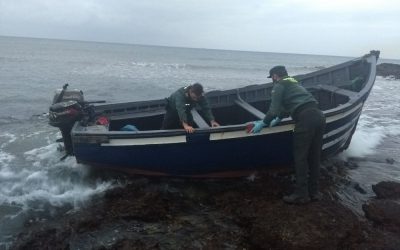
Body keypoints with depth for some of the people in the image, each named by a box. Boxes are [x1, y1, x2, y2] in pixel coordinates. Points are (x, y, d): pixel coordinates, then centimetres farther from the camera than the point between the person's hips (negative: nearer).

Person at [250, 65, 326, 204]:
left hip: (305, 119, -8)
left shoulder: (279, 85, 5)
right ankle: (313, 192, 21)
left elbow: (274, 109, -3)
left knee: (300, 158, 0)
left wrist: (263, 123, 10)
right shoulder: (294, 83, 31)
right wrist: (279, 118, 49)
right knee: (314, 157, 13)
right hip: (319, 116, 8)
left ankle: (301, 194, 5)